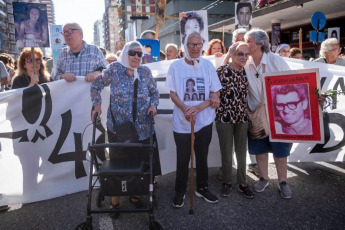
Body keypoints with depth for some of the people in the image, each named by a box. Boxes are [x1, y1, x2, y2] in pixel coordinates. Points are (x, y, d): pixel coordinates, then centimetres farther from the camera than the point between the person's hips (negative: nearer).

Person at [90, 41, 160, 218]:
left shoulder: (145, 72, 5)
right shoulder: (114, 69, -4)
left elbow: (154, 92, 15)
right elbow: (96, 85, 4)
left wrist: (153, 105, -3)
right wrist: (97, 105, -5)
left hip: (142, 129, 3)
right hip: (118, 128, -3)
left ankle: (134, 194, 34)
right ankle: (115, 200, 25)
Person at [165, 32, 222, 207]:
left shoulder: (208, 65, 0)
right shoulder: (176, 66, -3)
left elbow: (215, 94, 0)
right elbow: (173, 94, -2)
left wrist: (197, 108, -16)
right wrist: (185, 109, -19)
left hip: (204, 121, 2)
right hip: (182, 122, -1)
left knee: (202, 157, 15)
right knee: (182, 159, 7)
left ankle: (202, 188, 34)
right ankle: (179, 192, 26)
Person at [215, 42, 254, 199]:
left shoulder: (246, 73, 4)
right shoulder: (222, 71, -11)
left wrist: (245, 111, 11)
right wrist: (219, 112, -15)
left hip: (242, 118, 4)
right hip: (225, 118, -4)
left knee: (242, 152, 13)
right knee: (226, 153, 8)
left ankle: (242, 183, 29)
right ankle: (227, 183, 28)